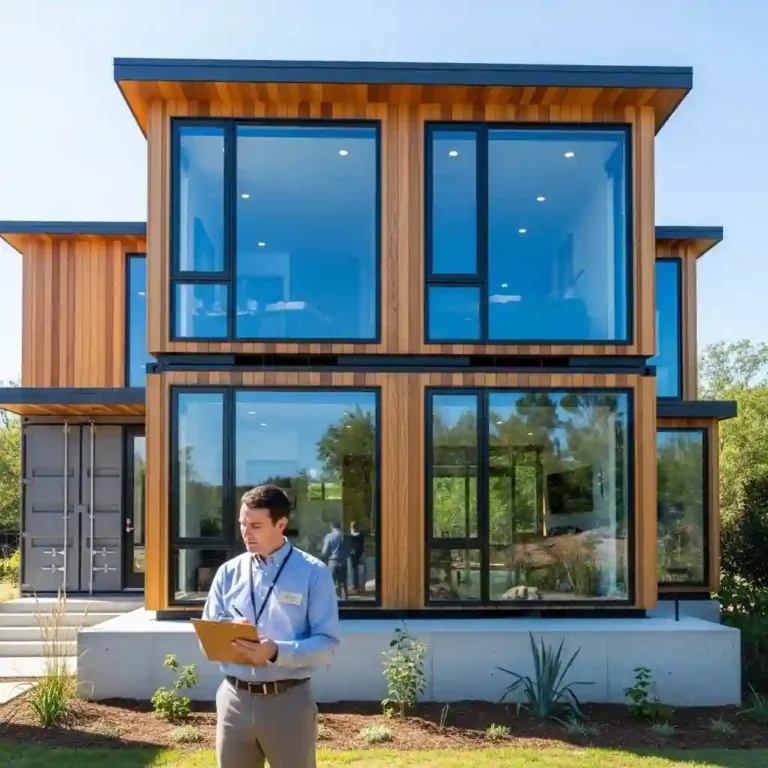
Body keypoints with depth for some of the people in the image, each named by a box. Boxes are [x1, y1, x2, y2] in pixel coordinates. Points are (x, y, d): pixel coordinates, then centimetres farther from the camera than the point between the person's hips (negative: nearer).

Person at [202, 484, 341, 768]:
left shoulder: (313, 573, -5)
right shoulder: (228, 572, 7)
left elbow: (327, 644, -10)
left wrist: (277, 652, -26)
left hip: (288, 701, -3)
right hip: (235, 700, 3)